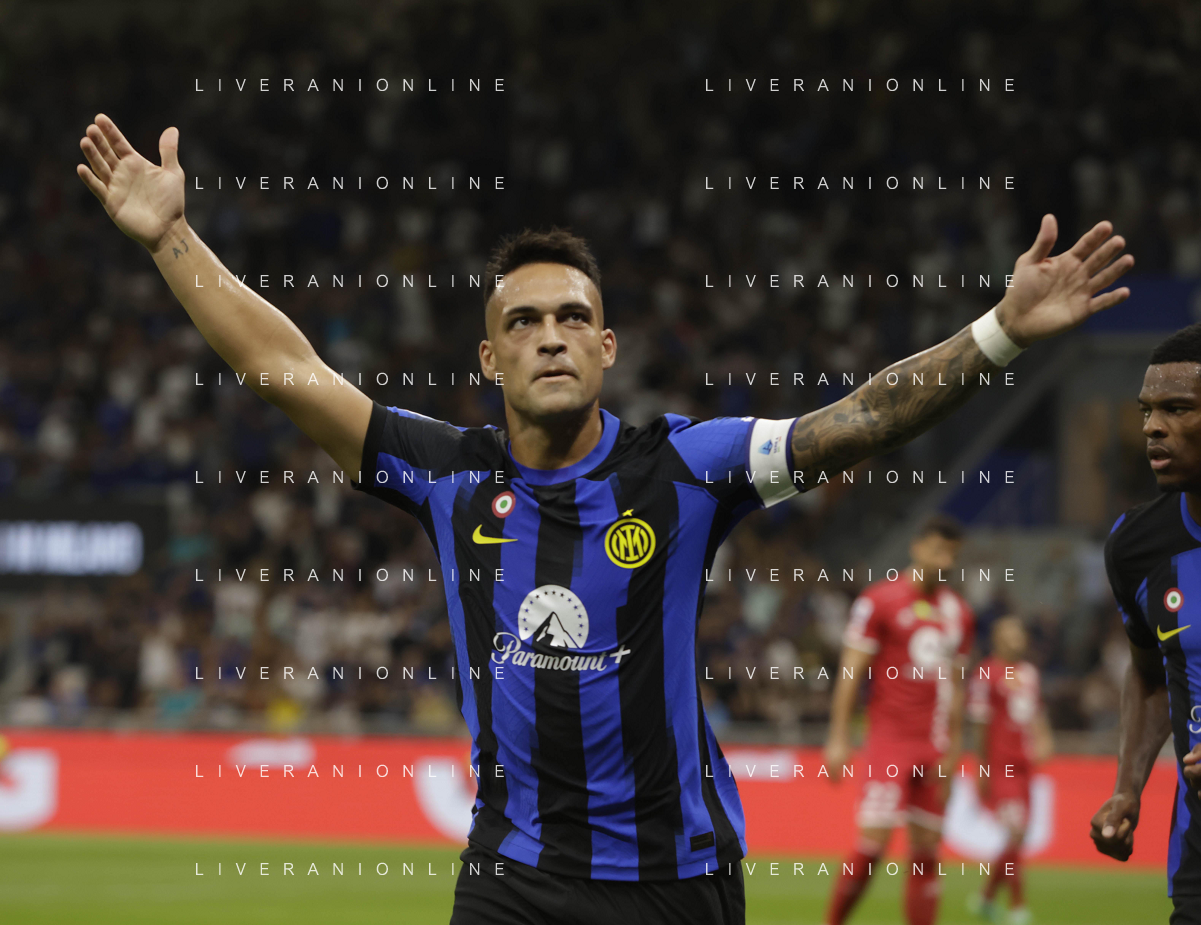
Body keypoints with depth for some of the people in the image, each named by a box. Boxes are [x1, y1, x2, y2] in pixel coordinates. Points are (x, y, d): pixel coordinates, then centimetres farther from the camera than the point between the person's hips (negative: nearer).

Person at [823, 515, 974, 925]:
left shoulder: (959, 613, 13)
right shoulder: (880, 600, -3)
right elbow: (850, 671, -4)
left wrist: (954, 748, 16)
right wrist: (838, 739, -8)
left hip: (933, 747, 5)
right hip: (888, 738, -5)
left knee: (927, 848, 2)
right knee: (875, 838, -14)